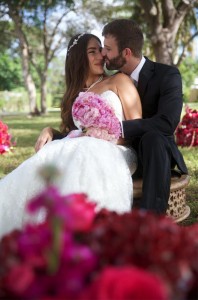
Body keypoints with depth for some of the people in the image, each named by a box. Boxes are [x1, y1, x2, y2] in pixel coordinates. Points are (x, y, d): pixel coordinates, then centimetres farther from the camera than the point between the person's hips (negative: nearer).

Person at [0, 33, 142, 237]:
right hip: (79, 150, 4)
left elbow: (136, 128, 2)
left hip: (113, 152, -3)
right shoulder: (75, 93, 25)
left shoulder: (119, 81, 12)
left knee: (86, 161, -39)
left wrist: (102, 140, -13)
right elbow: (68, 130, 18)